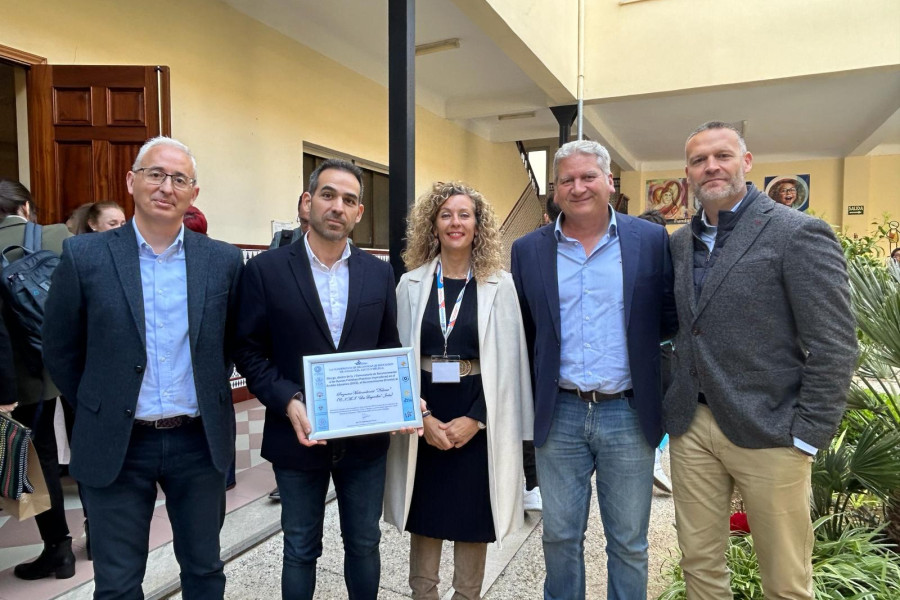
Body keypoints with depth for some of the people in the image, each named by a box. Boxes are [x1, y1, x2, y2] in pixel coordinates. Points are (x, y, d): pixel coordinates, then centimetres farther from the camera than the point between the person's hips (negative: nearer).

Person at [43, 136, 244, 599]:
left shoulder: (223, 260, -2)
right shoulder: (84, 255, -6)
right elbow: (60, 351, 3)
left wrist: (210, 393, 8)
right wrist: (99, 410, 7)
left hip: (200, 440, 1)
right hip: (116, 445, -1)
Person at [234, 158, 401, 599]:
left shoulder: (378, 272, 1)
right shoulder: (266, 269, -7)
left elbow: (388, 347, 6)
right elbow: (248, 351, -5)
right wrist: (288, 402, -19)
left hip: (366, 436, 2)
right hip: (299, 436, -2)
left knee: (364, 544, 19)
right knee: (300, 549, 18)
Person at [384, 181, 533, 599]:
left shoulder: (500, 285, -3)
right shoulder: (411, 284, 1)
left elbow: (509, 362, -4)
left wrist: (475, 419, -11)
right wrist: (422, 417, -9)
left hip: (480, 419, -1)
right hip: (423, 420, 1)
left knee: (472, 517, 11)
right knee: (425, 517, 13)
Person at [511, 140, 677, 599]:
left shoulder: (652, 241, -1)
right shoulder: (528, 250, 2)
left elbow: (670, 318, 3)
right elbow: (521, 332, 6)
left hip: (628, 414, 0)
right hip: (558, 415, 1)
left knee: (628, 542, 15)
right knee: (560, 537, 15)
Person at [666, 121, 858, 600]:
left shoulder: (799, 233, -8)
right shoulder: (680, 242, 10)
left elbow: (834, 348, -10)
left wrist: (806, 437, -12)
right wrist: (674, 404, 7)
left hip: (767, 432, -4)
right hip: (690, 426, 5)